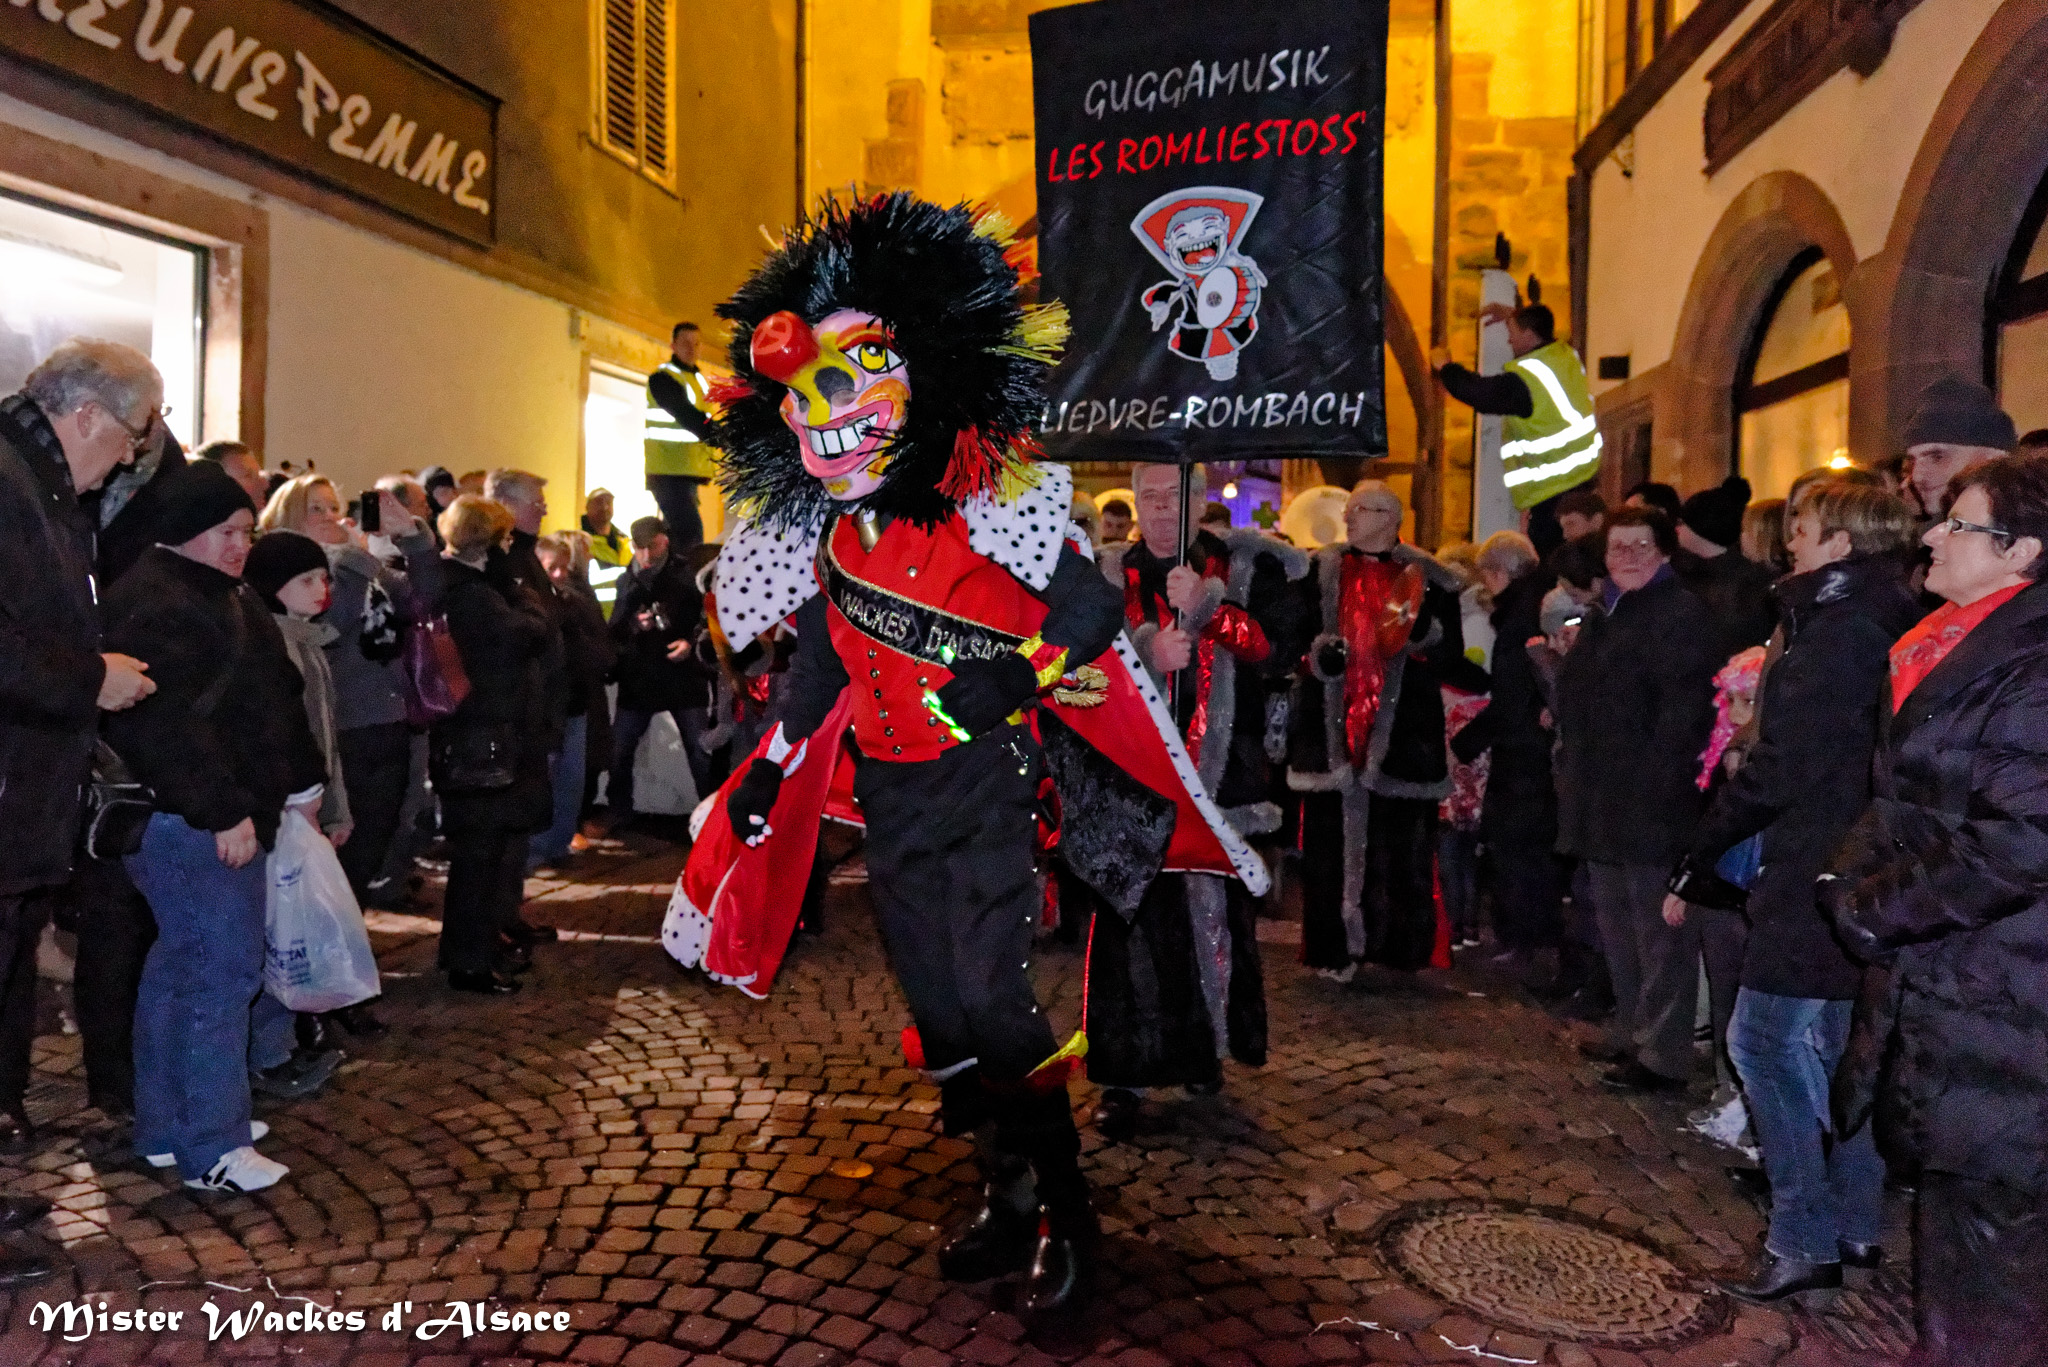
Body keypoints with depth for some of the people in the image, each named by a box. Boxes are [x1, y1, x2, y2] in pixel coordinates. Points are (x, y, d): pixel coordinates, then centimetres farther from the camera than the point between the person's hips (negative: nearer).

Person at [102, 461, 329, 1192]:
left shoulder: (220, 595, 19)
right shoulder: (156, 603, -15)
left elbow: (268, 698, 24)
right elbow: (166, 723, -24)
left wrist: (298, 780, 20)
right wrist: (224, 811, -24)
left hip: (229, 814, 11)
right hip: (192, 823, -11)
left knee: (183, 966, 16)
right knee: (220, 972, -8)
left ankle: (169, 1126, 26)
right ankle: (210, 1147, 0)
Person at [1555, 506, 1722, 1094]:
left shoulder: (1681, 613, -11)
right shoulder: (1607, 615, 18)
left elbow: (1684, 710, -20)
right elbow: (1577, 695, 27)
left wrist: (1652, 781, -22)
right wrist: (1577, 774, 20)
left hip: (1651, 803, -10)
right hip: (1604, 803, 10)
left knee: (1658, 932, -3)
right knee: (1617, 924, 18)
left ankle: (1662, 1055, 6)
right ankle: (1632, 1033, 31)